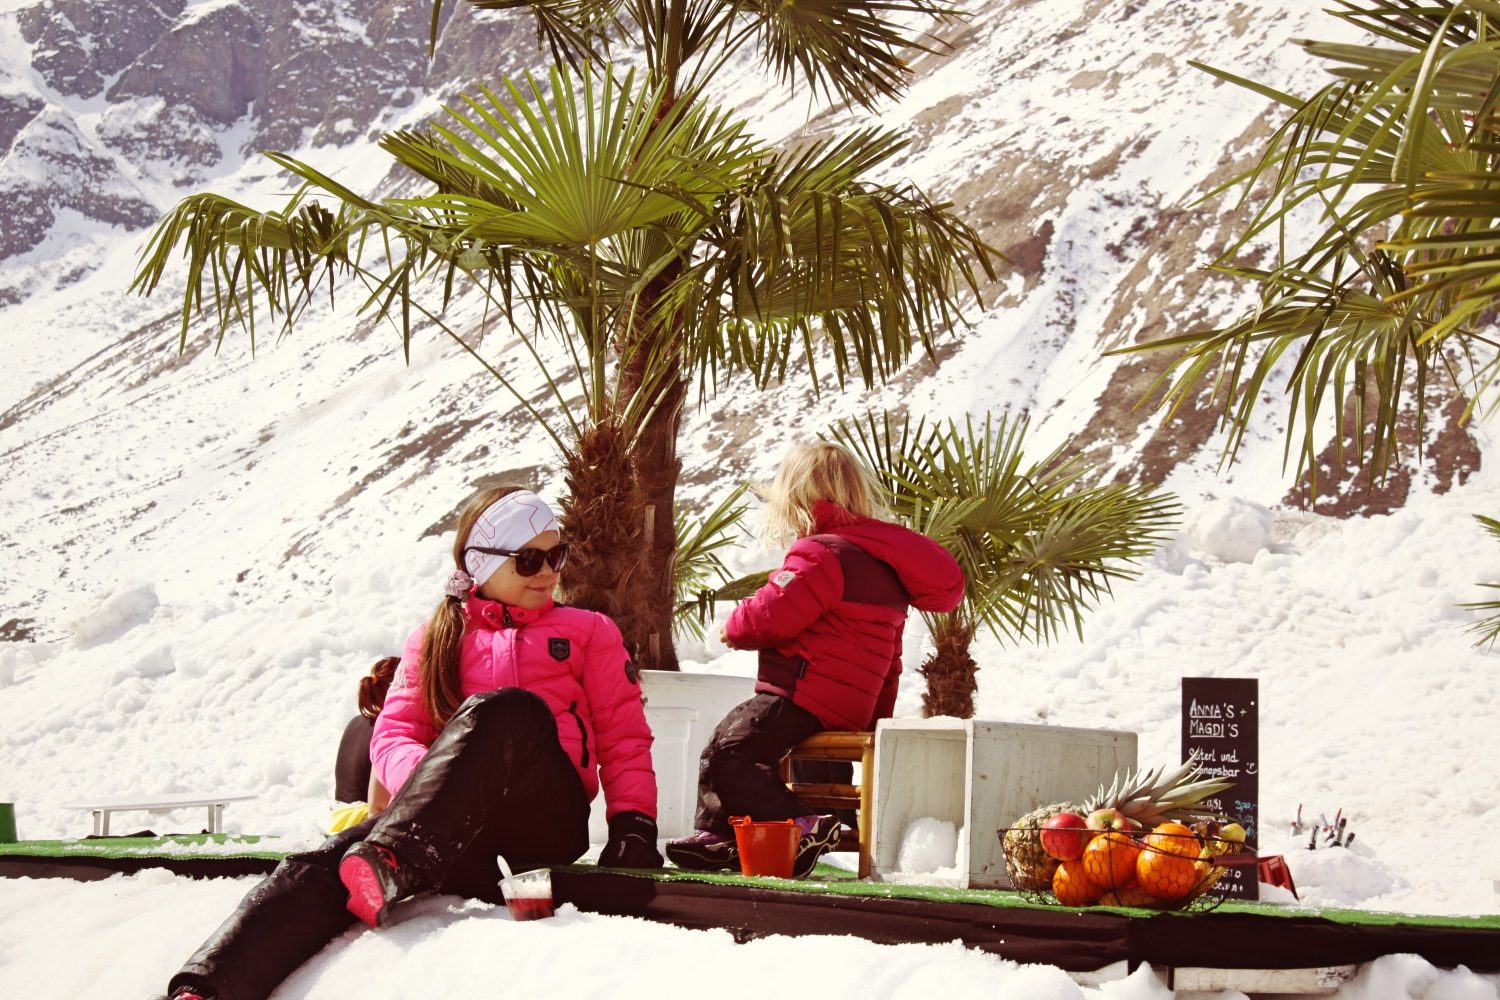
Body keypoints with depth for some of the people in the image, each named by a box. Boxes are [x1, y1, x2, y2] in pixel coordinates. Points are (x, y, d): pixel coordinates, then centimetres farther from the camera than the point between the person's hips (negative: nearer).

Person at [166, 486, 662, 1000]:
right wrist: (429, 782, -14)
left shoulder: (588, 633, 21)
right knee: (331, 860, -31)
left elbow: (623, 738, 15)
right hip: (455, 831, 2)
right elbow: (394, 733, 10)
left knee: (505, 710, -34)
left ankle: (389, 862, -53)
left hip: (544, 823, -1)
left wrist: (633, 822, -5)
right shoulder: (436, 640, 23)